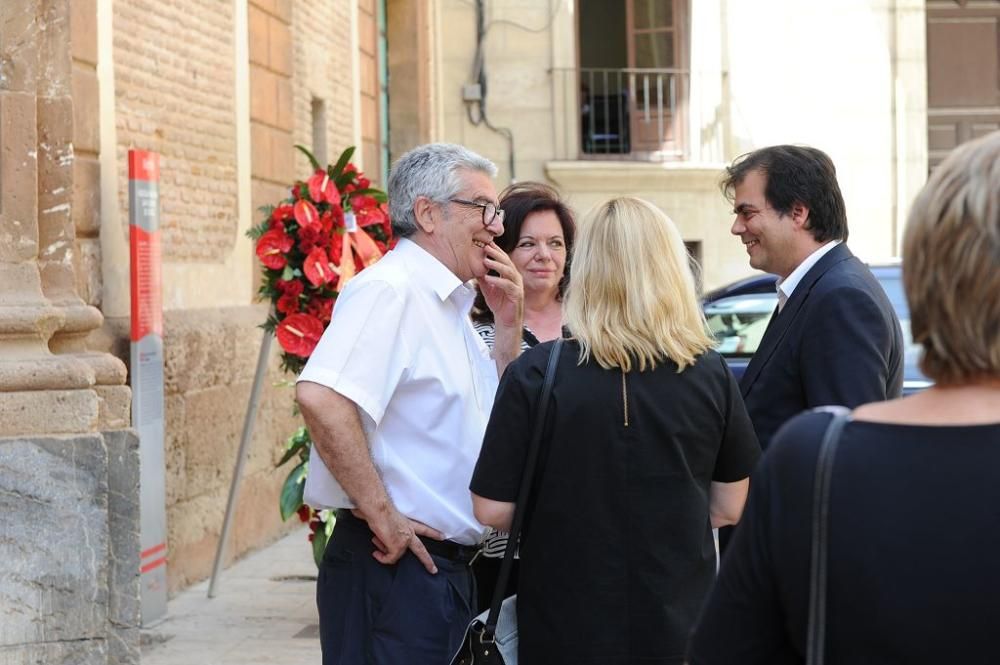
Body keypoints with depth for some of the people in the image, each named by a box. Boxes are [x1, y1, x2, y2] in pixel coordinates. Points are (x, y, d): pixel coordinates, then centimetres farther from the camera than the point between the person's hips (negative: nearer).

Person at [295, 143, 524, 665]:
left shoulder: (448, 306, 15)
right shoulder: (389, 290, -15)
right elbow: (321, 397, -31)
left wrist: (508, 322, 9)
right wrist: (381, 513, -24)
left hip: (448, 566, 10)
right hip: (397, 565, -10)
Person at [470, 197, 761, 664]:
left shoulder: (536, 373, -14)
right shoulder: (710, 374, -7)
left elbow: (493, 511, -9)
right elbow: (730, 508, 2)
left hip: (568, 628, -2)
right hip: (678, 627, 2)